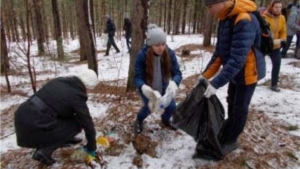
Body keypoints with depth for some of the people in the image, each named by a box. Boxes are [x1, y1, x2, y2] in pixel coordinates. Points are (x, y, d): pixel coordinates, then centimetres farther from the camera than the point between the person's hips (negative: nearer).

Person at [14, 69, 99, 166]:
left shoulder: (59, 81, 13)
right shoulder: (76, 96, -9)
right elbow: (87, 123, -1)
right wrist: (92, 147, 15)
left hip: (21, 115, 9)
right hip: (34, 125, -8)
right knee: (76, 124, 4)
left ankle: (65, 139, 32)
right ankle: (44, 151, -1)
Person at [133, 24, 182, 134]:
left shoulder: (170, 53, -20)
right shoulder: (142, 55, -28)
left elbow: (177, 73, -21)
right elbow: (137, 77, -27)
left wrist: (174, 83, -45)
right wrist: (144, 88, -50)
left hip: (163, 86, 3)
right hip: (147, 87, -2)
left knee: (172, 107, -8)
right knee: (150, 106, -21)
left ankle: (165, 120, 30)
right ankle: (139, 120, 16)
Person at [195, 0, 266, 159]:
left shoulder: (245, 21, -29)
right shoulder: (225, 19, 0)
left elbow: (237, 58, -34)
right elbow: (220, 51, 3)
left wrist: (216, 83, -36)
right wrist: (206, 74, -1)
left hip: (247, 72, -8)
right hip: (235, 71, 8)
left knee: (239, 108, 6)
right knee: (231, 104, 19)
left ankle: (230, 140, 25)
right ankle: (227, 133, 38)